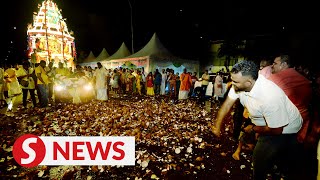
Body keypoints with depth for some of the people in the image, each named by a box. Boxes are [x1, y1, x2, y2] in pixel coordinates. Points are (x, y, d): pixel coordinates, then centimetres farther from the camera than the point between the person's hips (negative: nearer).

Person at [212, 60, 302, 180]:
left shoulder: (269, 97, -40)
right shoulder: (239, 82, -23)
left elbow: (276, 130, -27)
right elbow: (227, 104, -15)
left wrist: (253, 129, -12)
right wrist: (217, 126, -16)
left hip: (284, 129, -6)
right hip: (265, 122, 6)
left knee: (261, 158, 3)